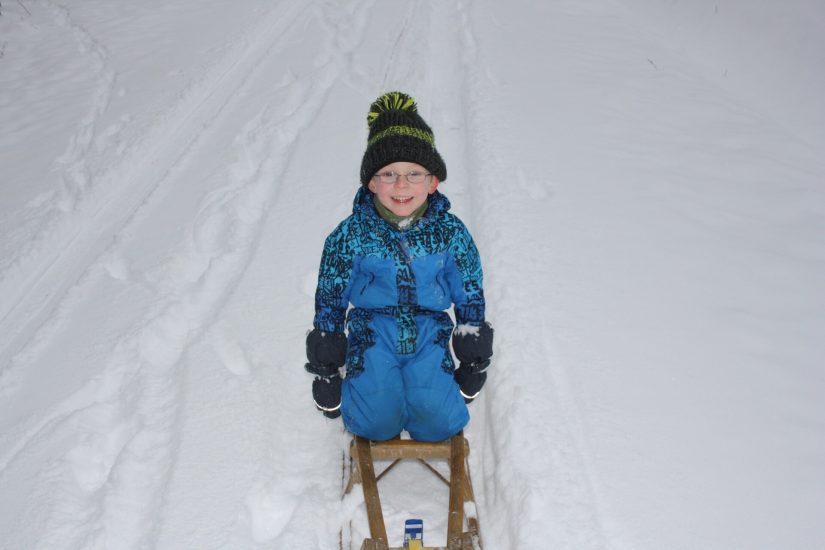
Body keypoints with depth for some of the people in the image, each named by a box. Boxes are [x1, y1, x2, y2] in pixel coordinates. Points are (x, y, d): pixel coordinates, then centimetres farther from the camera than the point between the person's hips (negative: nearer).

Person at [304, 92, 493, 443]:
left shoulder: (450, 232, -6)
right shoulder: (351, 234, -9)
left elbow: (470, 292, 7)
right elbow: (329, 296, 2)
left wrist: (474, 355, 10)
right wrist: (325, 363, 5)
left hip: (429, 329, 1)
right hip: (373, 330, -1)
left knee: (437, 421, -16)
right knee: (377, 421, -17)